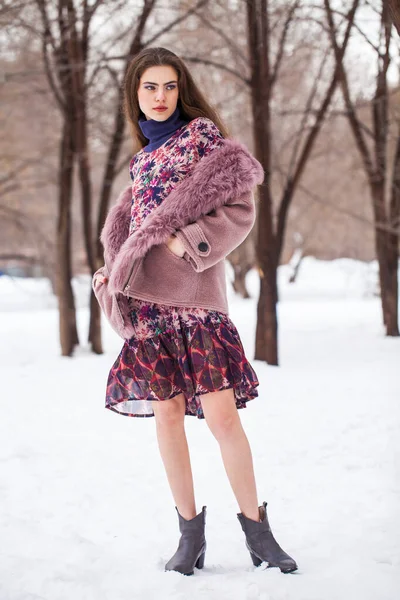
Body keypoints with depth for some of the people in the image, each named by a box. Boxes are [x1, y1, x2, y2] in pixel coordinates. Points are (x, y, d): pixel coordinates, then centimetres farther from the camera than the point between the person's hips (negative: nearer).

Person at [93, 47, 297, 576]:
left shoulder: (203, 135, 2)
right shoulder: (146, 155, 18)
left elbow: (240, 210, -4)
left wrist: (189, 241, -16)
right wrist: (115, 269, 7)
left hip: (194, 291, -5)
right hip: (147, 295, 5)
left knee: (222, 415, -10)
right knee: (167, 414, 3)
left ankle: (256, 528, 3)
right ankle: (190, 531, 12)